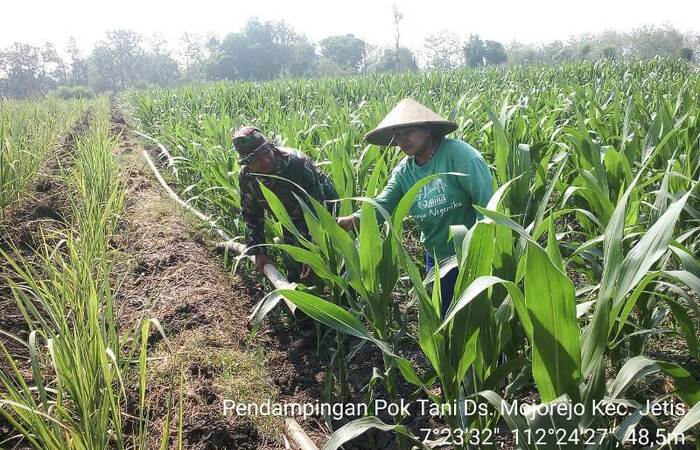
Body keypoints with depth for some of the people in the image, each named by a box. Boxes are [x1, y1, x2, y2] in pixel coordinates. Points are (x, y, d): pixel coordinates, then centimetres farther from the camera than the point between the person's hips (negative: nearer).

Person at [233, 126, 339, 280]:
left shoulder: (296, 162, -35)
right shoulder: (246, 177, -18)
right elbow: (251, 215, -1)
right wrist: (259, 251, -3)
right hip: (293, 221, 5)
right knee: (293, 269, 9)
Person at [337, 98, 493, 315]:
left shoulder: (457, 153, -18)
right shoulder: (403, 172, 0)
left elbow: (486, 201, -21)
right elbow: (381, 205, -13)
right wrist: (353, 219, -33)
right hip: (437, 259, 6)